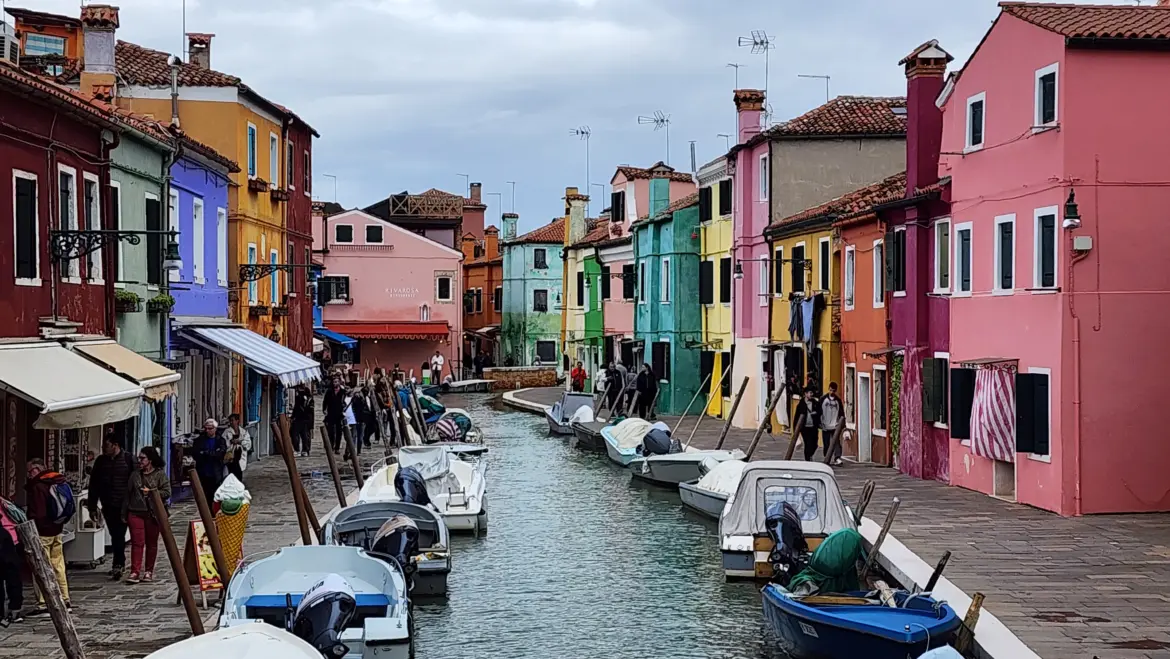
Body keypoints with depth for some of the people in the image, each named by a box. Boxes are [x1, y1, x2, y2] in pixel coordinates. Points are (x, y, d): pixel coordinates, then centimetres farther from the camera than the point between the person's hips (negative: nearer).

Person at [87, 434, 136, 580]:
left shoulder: (129, 459, -5)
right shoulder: (100, 461, 8)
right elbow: (94, 485, 11)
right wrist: (92, 507, 9)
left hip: (123, 505, -5)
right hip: (108, 506, 5)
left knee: (118, 535, -9)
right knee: (115, 536, 10)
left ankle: (117, 565, -9)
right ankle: (120, 563, 21)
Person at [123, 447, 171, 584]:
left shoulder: (160, 474, 1)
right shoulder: (135, 475, 12)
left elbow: (167, 492, -6)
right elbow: (128, 495, 16)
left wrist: (150, 493, -12)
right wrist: (124, 513, 15)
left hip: (153, 513, -2)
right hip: (135, 512, 2)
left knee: (151, 543, 6)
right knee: (137, 542, -6)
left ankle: (148, 571, 17)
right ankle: (135, 572, -9)